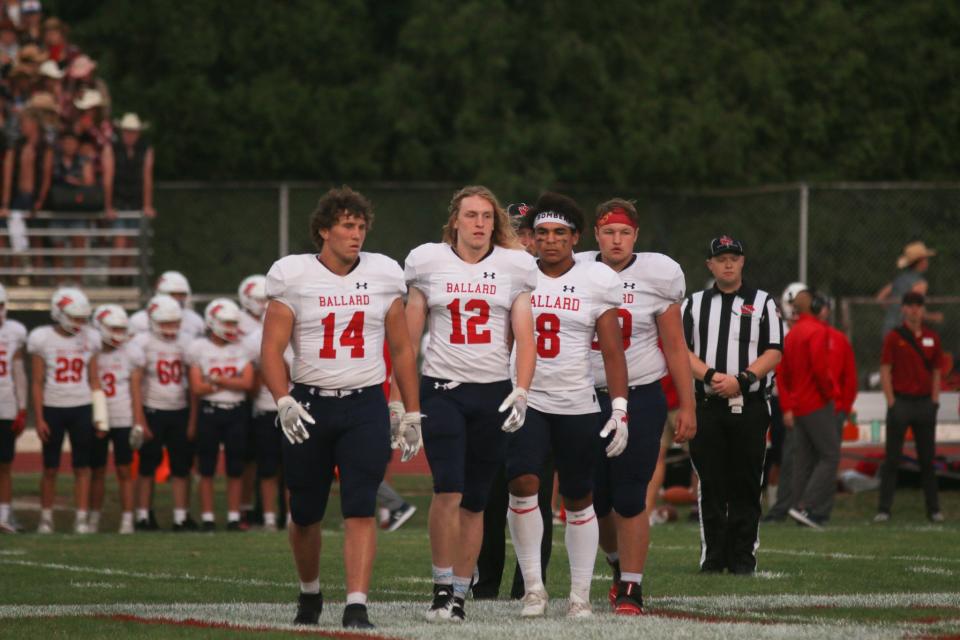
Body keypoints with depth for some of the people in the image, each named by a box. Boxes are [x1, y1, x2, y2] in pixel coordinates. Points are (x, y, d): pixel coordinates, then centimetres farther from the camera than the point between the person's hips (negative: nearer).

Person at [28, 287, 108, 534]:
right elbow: (37, 383, -2)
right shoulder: (42, 340, -5)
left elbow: (94, 381, 9)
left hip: (82, 409, 2)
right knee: (50, 468, 4)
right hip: (53, 409, -2)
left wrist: (100, 416, 5)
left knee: (82, 467, 1)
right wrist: (39, 419, -5)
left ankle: (81, 519, 5)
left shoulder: (89, 339, 4)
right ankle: (46, 518, 14)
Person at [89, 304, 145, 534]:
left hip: (124, 420, -1)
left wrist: (139, 422, -4)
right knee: (97, 471, 6)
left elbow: (136, 391, 1)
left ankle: (127, 519, 2)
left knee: (124, 471, -1)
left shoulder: (131, 354, 0)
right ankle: (94, 518, 15)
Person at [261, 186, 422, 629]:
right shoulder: (293, 276, -3)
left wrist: (412, 413, 7)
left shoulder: (383, 275, 3)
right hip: (310, 405, 0)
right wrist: (284, 402, -20)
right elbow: (272, 350, -5)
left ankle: (357, 605, -15)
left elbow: (401, 350, 10)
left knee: (360, 509, -12)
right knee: (305, 514, 10)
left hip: (365, 405, 0)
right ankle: (310, 592, 34)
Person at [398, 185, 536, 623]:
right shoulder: (429, 263, 3)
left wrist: (521, 393, -11)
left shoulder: (514, 267, 4)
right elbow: (408, 338, 7)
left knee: (474, 502, 5)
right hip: (441, 389, -1)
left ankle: (459, 594, 13)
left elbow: (525, 339, 2)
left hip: (493, 393, 1)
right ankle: (442, 585, -7)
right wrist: (397, 396, 3)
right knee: (448, 489, -17)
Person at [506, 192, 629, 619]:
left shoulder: (597, 281, 0)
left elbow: (612, 352, 1)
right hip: (525, 398, 0)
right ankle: (532, 585, -10)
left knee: (579, 500, 7)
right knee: (523, 484, -19)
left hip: (578, 406, 1)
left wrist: (619, 411, -6)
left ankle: (580, 595, 16)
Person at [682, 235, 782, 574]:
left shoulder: (762, 303, 9)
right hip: (707, 406, 1)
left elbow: (774, 353, 1)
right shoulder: (693, 304, 13)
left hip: (749, 406, -1)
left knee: (746, 484, -1)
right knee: (711, 485, 1)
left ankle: (743, 556, 3)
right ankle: (713, 556, 6)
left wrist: (741, 380, -14)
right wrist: (712, 376, -14)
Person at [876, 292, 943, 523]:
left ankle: (933, 509, 11)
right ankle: (884, 509, -1)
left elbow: (936, 372, 12)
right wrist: (891, 403, -9)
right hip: (900, 401, -3)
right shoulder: (893, 337, -1)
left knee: (927, 459, 7)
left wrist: (934, 401, 3)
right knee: (892, 459, -2)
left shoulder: (932, 338, 9)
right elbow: (885, 372, -3)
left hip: (924, 402, 3)